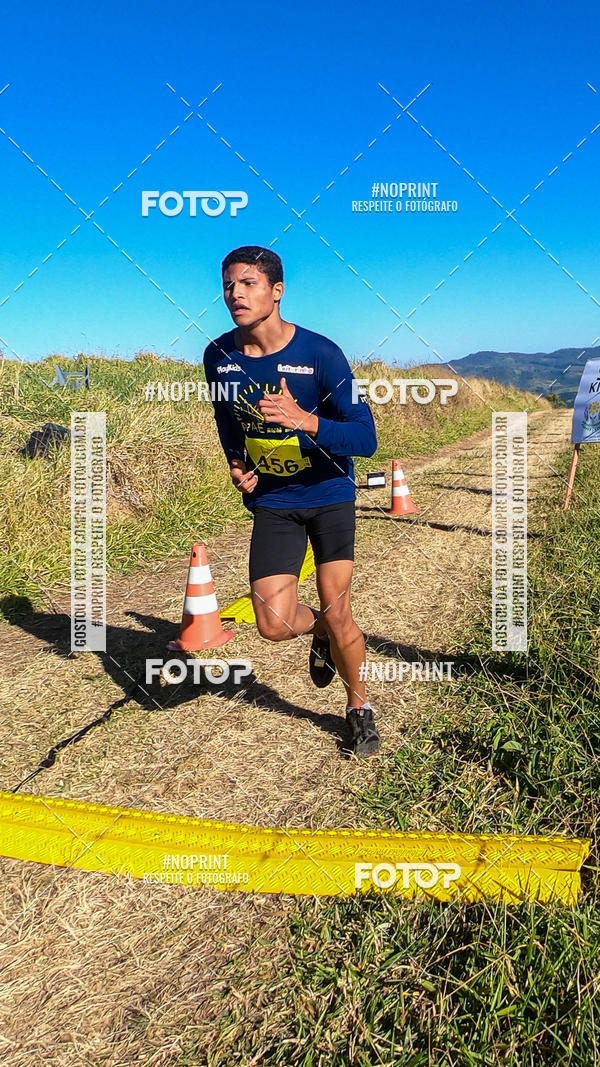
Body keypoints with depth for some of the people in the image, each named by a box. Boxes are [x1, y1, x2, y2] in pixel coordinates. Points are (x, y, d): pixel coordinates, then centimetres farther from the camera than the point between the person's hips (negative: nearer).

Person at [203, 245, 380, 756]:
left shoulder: (320, 353, -18)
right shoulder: (219, 356, -6)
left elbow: (366, 438, -22)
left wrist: (304, 420, -39)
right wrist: (237, 463, -5)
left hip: (329, 494, -2)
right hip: (272, 501, 3)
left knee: (337, 612, -2)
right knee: (274, 624, -8)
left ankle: (359, 705, 26)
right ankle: (322, 634, 30)